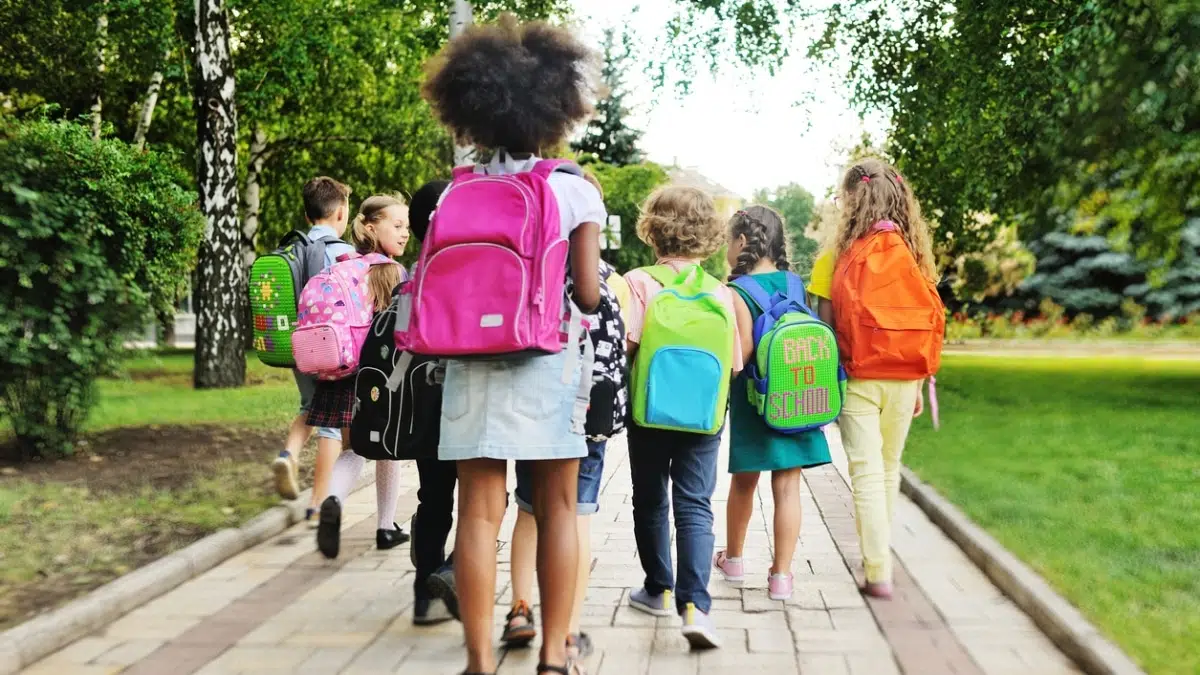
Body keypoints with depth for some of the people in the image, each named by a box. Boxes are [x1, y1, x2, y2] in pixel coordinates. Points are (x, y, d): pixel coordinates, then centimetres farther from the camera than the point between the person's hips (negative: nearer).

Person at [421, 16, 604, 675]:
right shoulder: (573, 190, -2)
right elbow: (588, 296, -7)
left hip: (472, 363, 2)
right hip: (546, 362, -2)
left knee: (479, 512, 4)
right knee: (556, 510, 9)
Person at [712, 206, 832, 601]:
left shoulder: (738, 291, -12)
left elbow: (741, 352, -17)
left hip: (753, 399, -3)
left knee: (744, 482, 15)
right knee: (787, 486, 3)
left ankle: (733, 559, 33)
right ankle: (781, 575, 2)